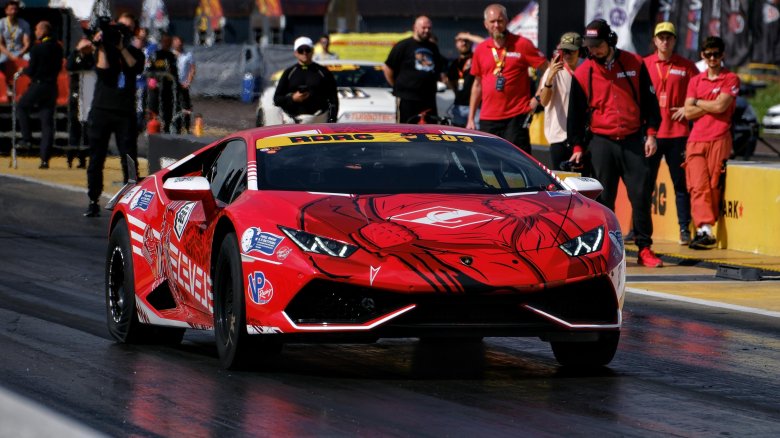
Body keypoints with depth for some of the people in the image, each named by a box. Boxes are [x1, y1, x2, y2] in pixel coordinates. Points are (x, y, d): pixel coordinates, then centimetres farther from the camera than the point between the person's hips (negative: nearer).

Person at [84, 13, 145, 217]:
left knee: (130, 160, -7)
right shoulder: (104, 49, 10)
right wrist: (102, 48, -13)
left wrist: (121, 48, -13)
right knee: (96, 160, 0)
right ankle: (93, 202, 5)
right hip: (101, 109, 0)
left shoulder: (135, 53, 13)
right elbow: (102, 71, -7)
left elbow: (136, 68, -9)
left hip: (125, 113, 0)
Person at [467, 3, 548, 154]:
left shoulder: (522, 45, -3)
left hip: (516, 118, -5)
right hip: (488, 119, 5)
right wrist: (471, 118, 17)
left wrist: (537, 98, -8)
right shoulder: (481, 50, 11)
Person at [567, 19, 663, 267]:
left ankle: (644, 249, -1)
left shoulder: (634, 64, 3)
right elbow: (576, 112, 7)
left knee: (640, 195, -5)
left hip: (633, 141, 0)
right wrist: (577, 145, 3)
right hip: (602, 143, 0)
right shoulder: (583, 73, 2)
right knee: (604, 198, 0)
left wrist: (651, 133, 1)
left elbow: (649, 100, 8)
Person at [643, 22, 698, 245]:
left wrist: (688, 108, -6)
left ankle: (685, 229, 6)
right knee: (645, 183, 3)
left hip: (677, 133, -1)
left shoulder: (686, 66, 4)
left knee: (681, 183, 2)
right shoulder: (644, 65, 6)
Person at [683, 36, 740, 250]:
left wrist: (697, 103, 6)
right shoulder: (695, 81, 18)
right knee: (698, 186, -11)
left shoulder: (731, 79, 6)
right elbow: (689, 113, 8)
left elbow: (720, 106, -8)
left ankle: (706, 229, -1)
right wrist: (711, 106, -2)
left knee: (714, 186, -7)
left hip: (719, 139, -3)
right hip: (696, 140, 3)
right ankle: (705, 230, -19)